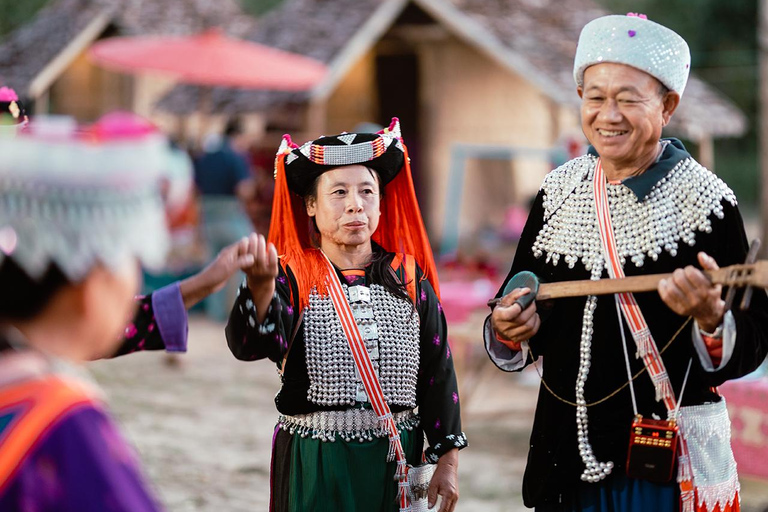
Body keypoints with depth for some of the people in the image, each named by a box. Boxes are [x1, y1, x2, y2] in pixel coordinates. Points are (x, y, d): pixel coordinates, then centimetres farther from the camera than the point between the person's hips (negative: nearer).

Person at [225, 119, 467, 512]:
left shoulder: (409, 280, 4)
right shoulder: (294, 279, -4)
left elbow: (438, 373, 7)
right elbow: (251, 345, -23)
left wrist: (448, 461, 4)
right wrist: (260, 287, -43)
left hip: (394, 462, 2)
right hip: (314, 464, -2)